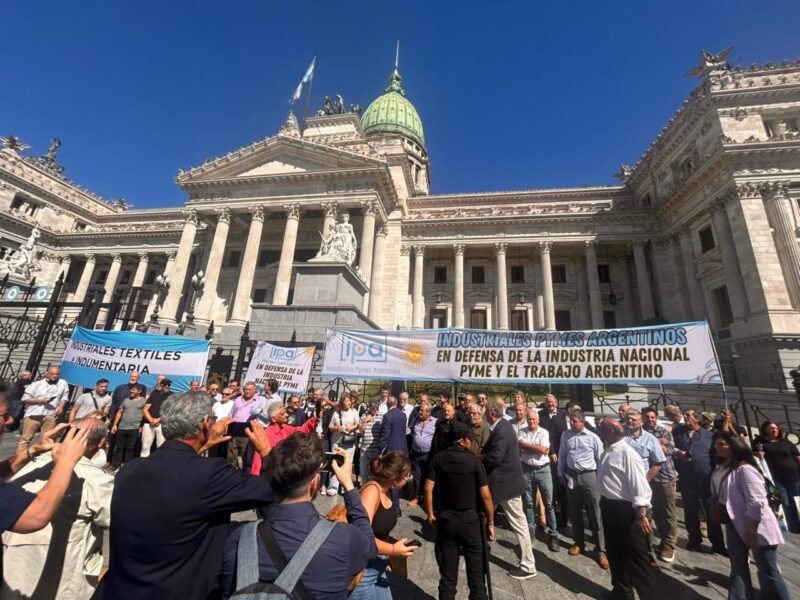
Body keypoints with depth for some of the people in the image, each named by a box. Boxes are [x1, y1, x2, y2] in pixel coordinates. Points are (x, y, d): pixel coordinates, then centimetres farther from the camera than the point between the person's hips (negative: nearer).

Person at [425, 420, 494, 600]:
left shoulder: (438, 458, -7)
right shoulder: (474, 460, -13)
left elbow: (428, 489, -7)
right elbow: (485, 495, -11)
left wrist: (430, 514, 7)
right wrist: (490, 522, 2)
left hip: (445, 518, 2)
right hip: (470, 519, -2)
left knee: (448, 574, 15)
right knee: (476, 571, 16)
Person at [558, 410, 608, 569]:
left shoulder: (593, 437, -10)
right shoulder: (566, 435, -1)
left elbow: (601, 459, -2)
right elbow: (562, 455, 6)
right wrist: (561, 474, 7)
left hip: (589, 476, -3)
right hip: (571, 476, 3)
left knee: (595, 514, 2)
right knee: (575, 512, 15)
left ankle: (601, 550, 17)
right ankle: (578, 543, 33)